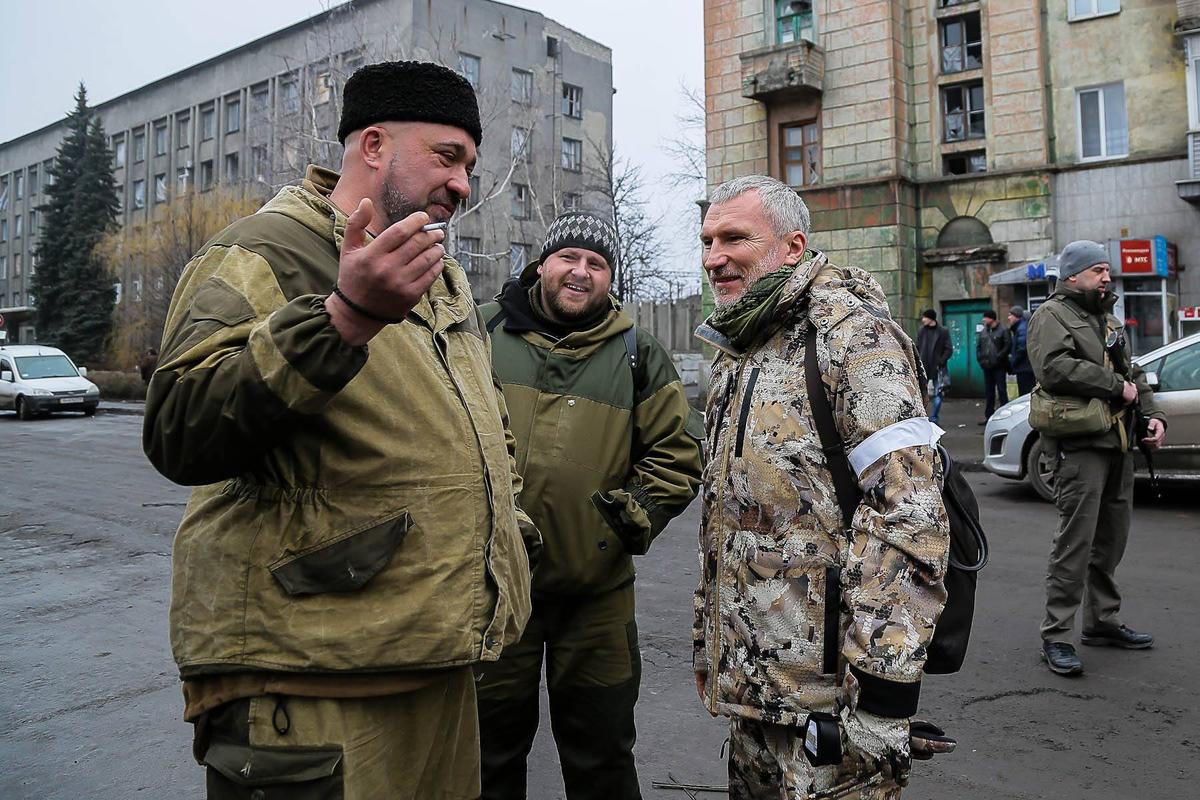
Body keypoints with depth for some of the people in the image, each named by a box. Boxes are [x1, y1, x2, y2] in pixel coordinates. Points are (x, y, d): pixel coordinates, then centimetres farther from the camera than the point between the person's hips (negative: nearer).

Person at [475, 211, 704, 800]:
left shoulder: (638, 357, 5)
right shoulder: (483, 333, 3)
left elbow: (677, 454, 5)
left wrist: (630, 518, -7)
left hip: (597, 592, 0)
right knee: (492, 748, 17)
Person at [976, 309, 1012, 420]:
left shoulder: (1003, 330, -6)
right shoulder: (983, 331, 14)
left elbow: (1008, 345, -13)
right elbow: (978, 345, 18)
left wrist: (998, 357, -18)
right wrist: (980, 358, 4)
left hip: (999, 366, -6)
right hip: (987, 366, 7)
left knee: (1001, 390, -4)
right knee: (989, 392, 11)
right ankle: (989, 416, 18)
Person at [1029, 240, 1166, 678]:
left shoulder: (1107, 319, 24)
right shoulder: (1051, 316, -5)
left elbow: (1131, 372, 26)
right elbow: (1054, 368, -22)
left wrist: (1152, 413, 10)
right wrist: (1116, 387, -14)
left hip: (1117, 443, 9)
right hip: (1080, 445, -9)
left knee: (1112, 539, 15)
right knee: (1075, 543, -9)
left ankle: (1103, 621, 28)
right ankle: (1056, 637, -2)